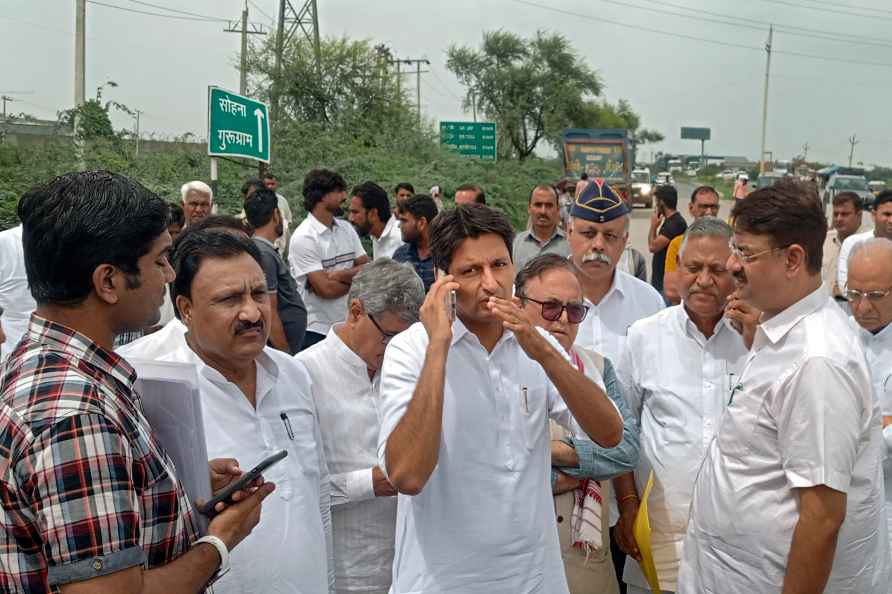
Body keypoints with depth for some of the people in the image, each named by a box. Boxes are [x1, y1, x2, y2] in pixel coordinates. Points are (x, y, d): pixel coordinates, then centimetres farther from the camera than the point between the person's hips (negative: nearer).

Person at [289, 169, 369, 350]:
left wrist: (341, 275, -16)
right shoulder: (303, 238, -14)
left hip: (349, 325, 7)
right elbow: (326, 289, -19)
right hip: (316, 330, -6)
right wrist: (356, 277, -3)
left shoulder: (346, 228, 8)